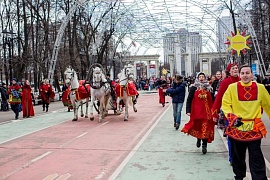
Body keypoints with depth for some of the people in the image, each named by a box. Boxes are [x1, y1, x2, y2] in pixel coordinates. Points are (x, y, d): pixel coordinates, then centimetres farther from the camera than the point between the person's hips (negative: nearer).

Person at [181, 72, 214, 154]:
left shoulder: (208, 87, 9)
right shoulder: (194, 87, 1)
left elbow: (211, 101, 12)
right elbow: (189, 100, -3)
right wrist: (188, 110, -11)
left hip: (207, 111, 1)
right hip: (196, 111, -1)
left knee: (206, 128, -5)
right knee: (197, 127, 10)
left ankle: (204, 146, 1)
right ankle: (198, 139, 39)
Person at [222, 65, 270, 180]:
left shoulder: (260, 88, -1)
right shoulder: (232, 87, -5)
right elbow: (225, 104, -2)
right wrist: (232, 118, -14)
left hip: (254, 128, 0)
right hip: (236, 128, 1)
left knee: (256, 158, -1)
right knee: (238, 156, 15)